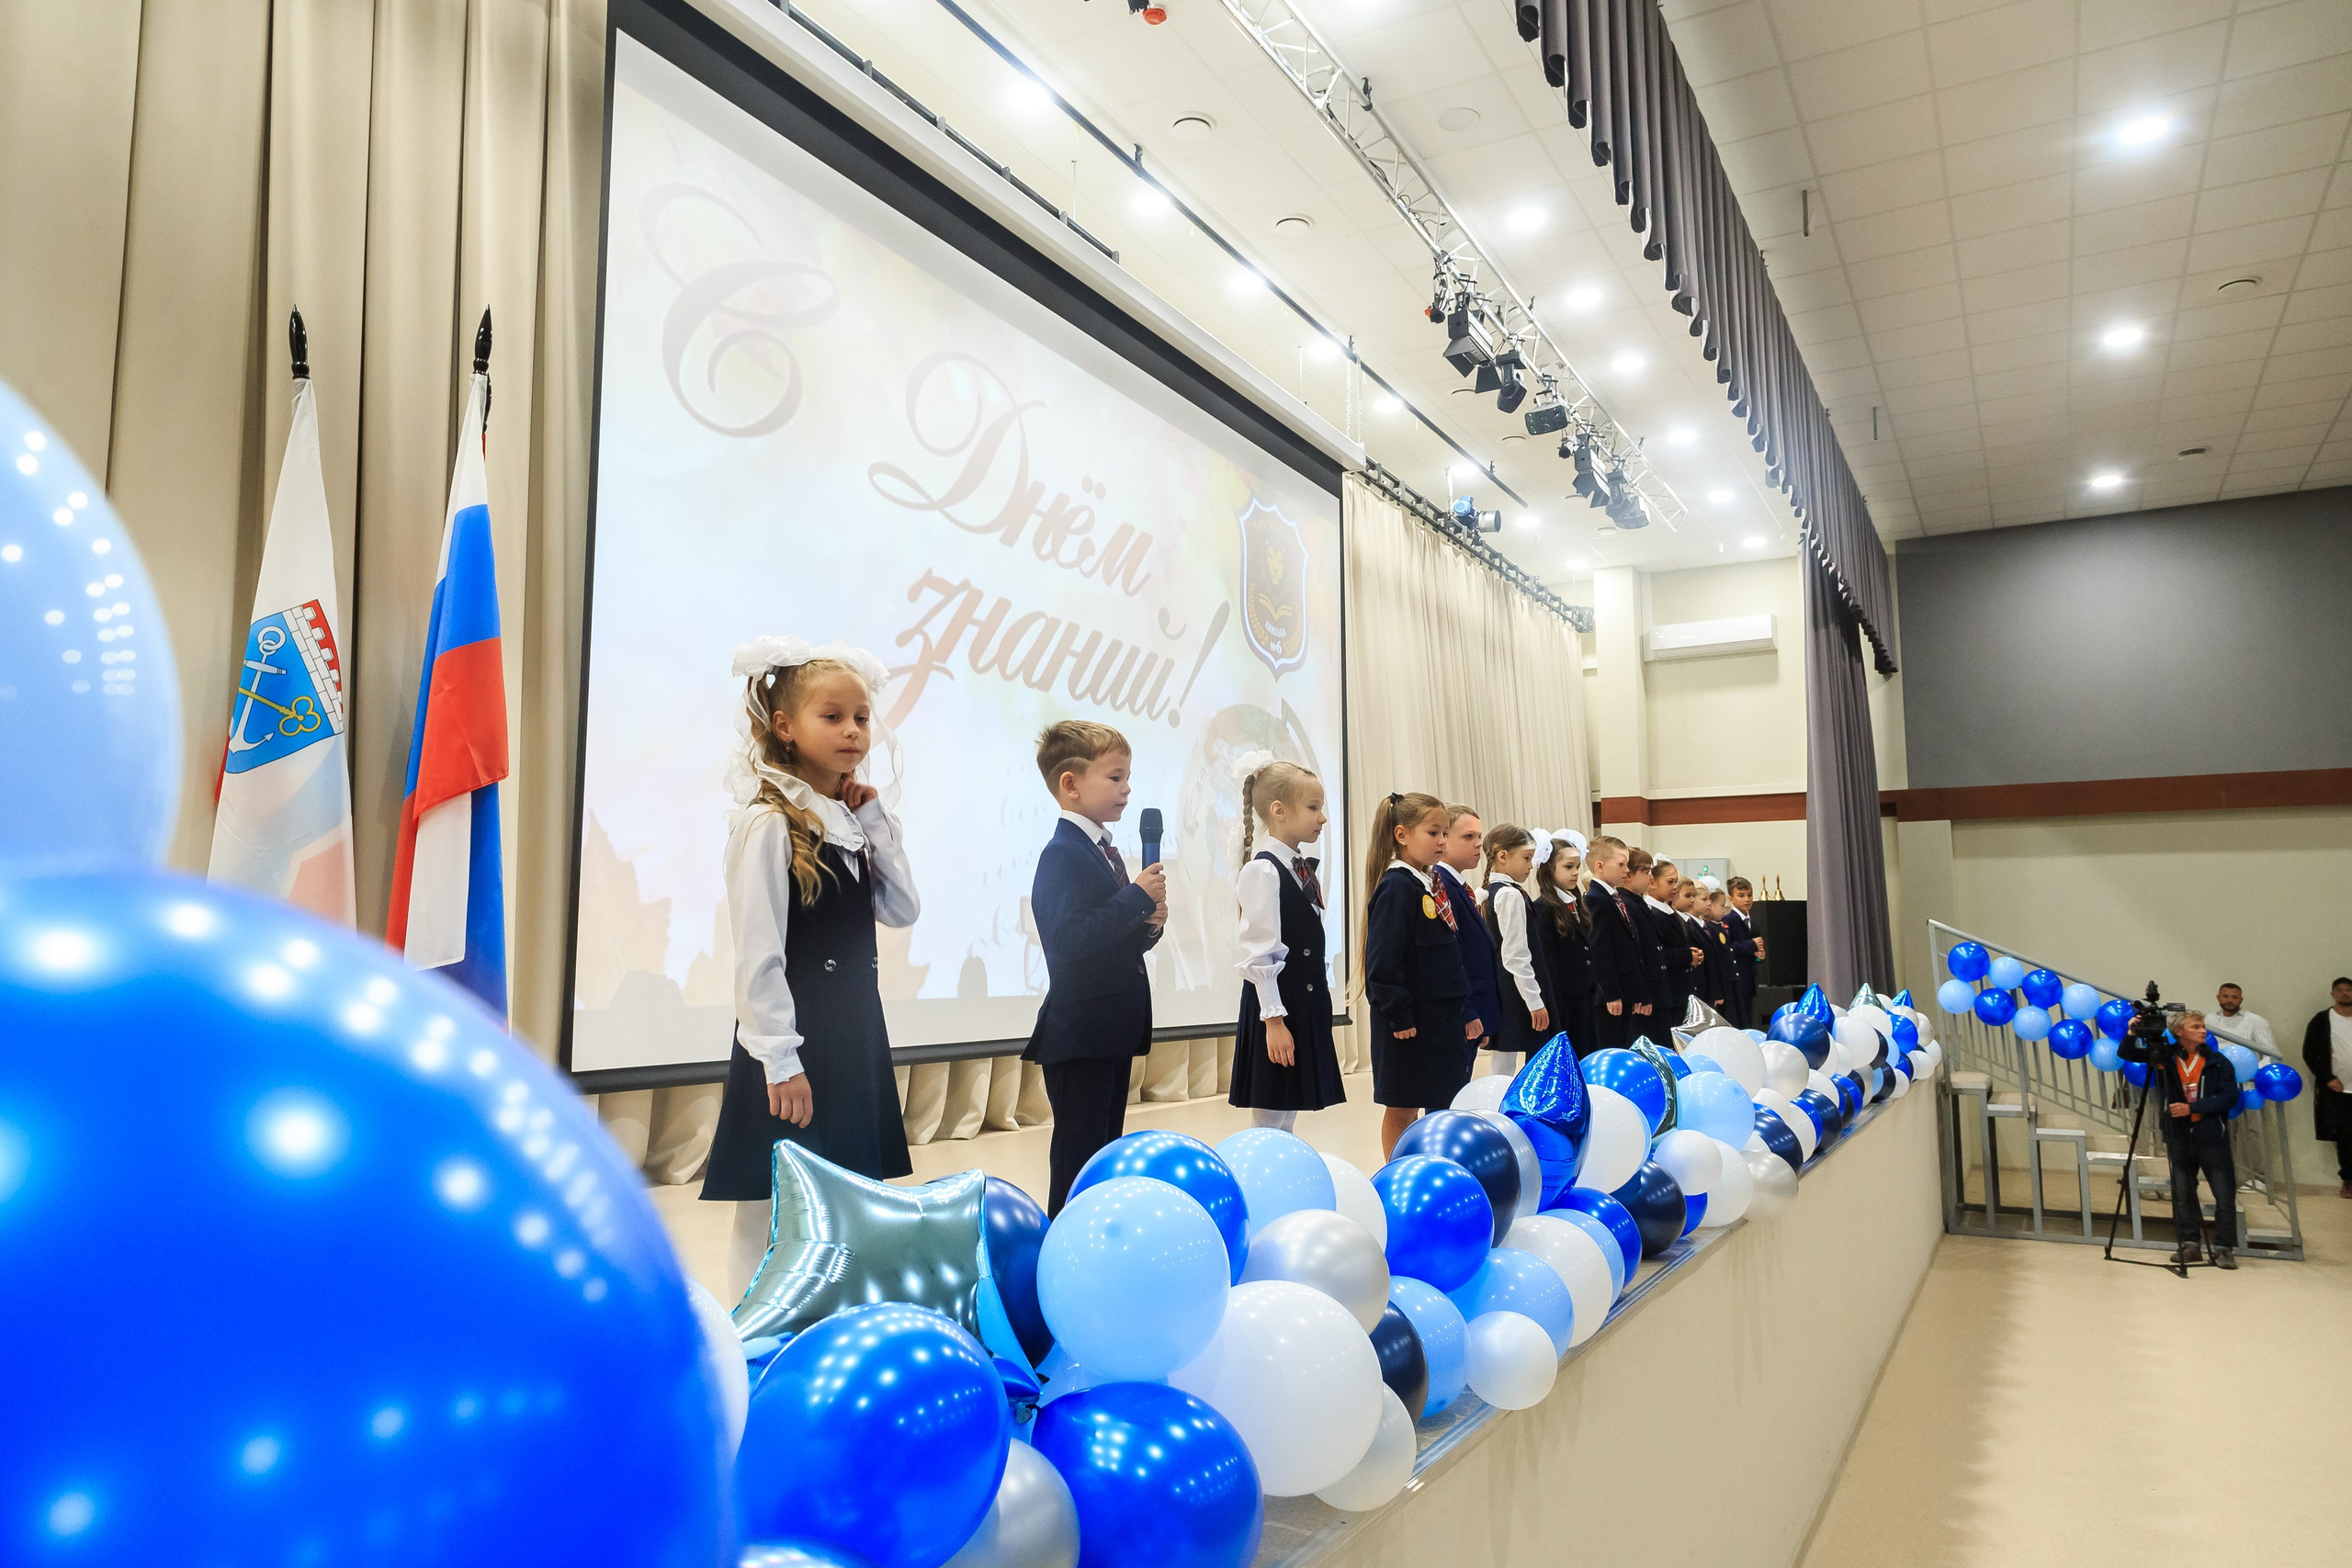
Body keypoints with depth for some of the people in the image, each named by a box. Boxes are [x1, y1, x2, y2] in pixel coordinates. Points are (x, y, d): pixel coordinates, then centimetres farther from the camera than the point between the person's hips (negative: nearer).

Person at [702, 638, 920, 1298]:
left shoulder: (853, 819, 10)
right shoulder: (769, 823, -14)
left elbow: (901, 911, 6)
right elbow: (757, 953, -16)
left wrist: (875, 820, 0)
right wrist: (780, 1061, -17)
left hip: (855, 1031, 8)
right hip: (792, 1037, -8)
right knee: (772, 1215, 1)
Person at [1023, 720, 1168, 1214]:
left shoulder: (1107, 851, 15)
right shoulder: (1062, 855, -15)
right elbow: (1070, 941, -27)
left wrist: (1148, 926, -1)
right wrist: (1137, 898, -24)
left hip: (1115, 1030, 10)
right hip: (1078, 1034, -9)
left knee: (1107, 1148, 16)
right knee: (1079, 1155, -2)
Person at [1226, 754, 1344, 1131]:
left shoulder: (1306, 868, 12)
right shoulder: (1263, 871, -14)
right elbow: (1259, 952, -17)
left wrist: (1324, 997, 17)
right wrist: (1273, 1019, -18)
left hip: (1309, 1007, 8)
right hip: (1279, 1008, -8)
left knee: (1288, 1118, 13)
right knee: (1271, 1124, -1)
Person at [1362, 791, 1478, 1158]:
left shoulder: (1435, 884, 11)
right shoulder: (1396, 887, -15)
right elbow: (1383, 959, -20)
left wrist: (1464, 1010, 15)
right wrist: (1398, 1016, -20)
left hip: (1443, 1018, 9)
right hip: (1409, 1023, -9)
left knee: (1443, 1105, 13)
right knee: (1402, 1109, 3)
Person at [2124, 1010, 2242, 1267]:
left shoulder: (2218, 1062, -1)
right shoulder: (2164, 1056, 4)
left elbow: (2229, 1098, -8)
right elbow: (2125, 1053, 7)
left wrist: (2192, 1107, -17)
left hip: (2212, 1137, -2)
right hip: (2179, 1137, 2)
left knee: (2225, 1195, -1)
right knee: (2182, 1193, 7)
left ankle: (2224, 1248, 8)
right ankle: (2188, 1244, 17)